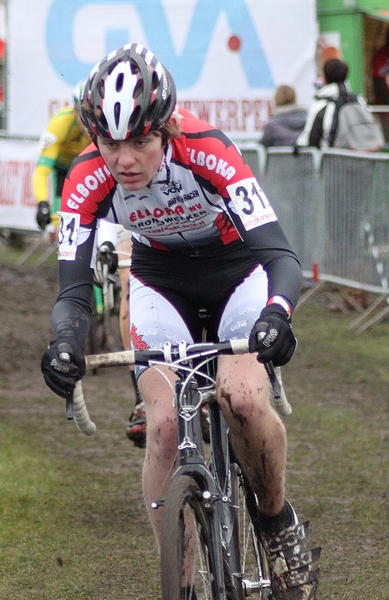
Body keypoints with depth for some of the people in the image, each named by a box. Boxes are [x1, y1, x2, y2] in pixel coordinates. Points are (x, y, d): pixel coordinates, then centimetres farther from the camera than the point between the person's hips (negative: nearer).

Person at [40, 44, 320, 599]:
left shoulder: (208, 152, -33)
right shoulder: (88, 181, -26)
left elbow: (279, 254, -37)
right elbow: (75, 291, -26)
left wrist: (276, 313, -58)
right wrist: (65, 342, -48)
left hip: (237, 271, -2)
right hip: (160, 283, 2)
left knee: (243, 398, -28)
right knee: (165, 424, -19)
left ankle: (279, 522, 0)